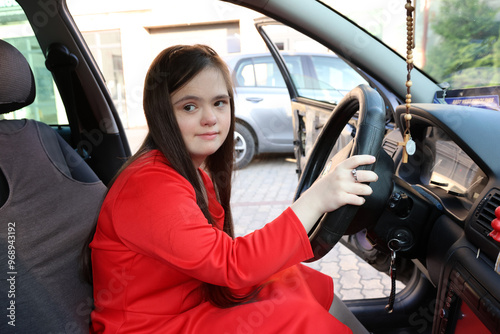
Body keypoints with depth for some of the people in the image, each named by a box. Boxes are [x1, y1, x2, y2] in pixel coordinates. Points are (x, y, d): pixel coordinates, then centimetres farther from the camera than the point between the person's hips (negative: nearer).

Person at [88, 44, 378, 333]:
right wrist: (315, 200, -36)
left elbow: (217, 255, 3)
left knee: (314, 284, 0)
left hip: (191, 304, 9)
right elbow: (231, 265, -32)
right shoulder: (149, 185, -25)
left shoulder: (199, 174, 6)